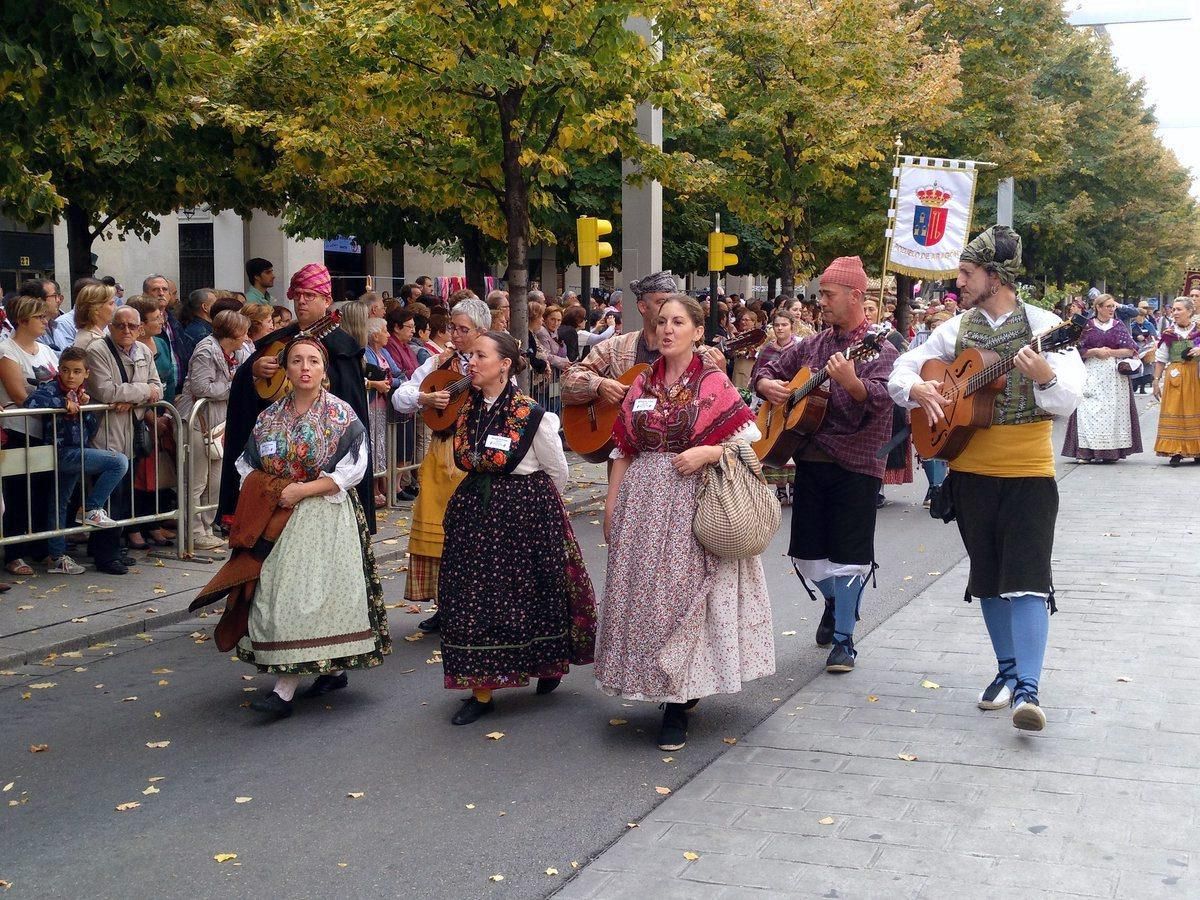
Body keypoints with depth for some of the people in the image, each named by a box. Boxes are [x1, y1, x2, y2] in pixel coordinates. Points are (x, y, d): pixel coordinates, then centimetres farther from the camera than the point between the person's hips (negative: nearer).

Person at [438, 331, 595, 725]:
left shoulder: (532, 416, -14)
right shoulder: (467, 410, 2)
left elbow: (558, 473, -1)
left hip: (528, 514, -5)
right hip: (475, 514, 5)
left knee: (533, 597, 7)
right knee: (474, 600, 2)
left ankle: (550, 664, 34)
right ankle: (482, 691, 10)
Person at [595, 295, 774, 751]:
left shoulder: (713, 382, -2)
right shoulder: (643, 383, 11)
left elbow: (750, 441, -3)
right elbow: (625, 450, 13)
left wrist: (706, 453, -17)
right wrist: (611, 503, 9)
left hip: (692, 502, -5)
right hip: (641, 502, 5)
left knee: (681, 594, -5)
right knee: (641, 594, 5)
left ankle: (678, 705, 3)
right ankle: (660, 687, 22)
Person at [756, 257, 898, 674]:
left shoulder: (879, 349, -7)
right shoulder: (812, 346, 11)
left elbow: (881, 399, -24)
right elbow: (768, 370, 21)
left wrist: (850, 381, -43)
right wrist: (768, 386, -2)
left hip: (856, 466, -6)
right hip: (810, 462, 6)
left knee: (849, 554, -3)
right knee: (806, 552, 12)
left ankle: (844, 636, 8)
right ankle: (833, 601, 40)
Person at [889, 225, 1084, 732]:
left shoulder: (1044, 326, -7)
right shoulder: (956, 330, 6)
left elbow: (1069, 401, -14)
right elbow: (901, 370, 10)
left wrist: (1046, 377, -35)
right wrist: (916, 390, -12)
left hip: (1029, 473, -5)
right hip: (970, 473, 5)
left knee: (1027, 578, -11)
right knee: (987, 577, 12)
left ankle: (1028, 689, -13)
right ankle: (1008, 670, 26)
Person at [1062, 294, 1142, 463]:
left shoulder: (1119, 325, 9)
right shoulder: (1087, 326, 6)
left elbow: (1130, 350, 4)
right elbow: (1079, 351, 2)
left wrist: (1110, 352, -7)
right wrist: (1095, 351, -12)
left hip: (1114, 374, 1)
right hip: (1092, 374, -1)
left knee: (1113, 410, -3)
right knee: (1089, 410, -8)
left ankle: (1112, 451, 1)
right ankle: (1086, 451, -8)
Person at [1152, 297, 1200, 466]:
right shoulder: (1169, 333, 1)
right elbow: (1160, 360, 4)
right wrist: (1156, 381, 0)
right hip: (1175, 376, 0)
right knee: (1174, 412, -2)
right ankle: (1176, 451, 2)